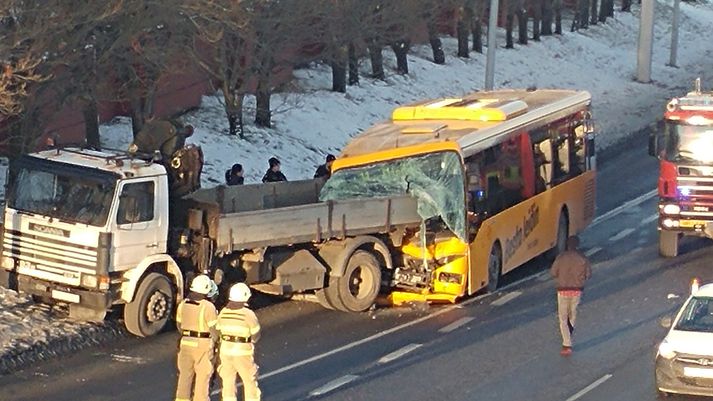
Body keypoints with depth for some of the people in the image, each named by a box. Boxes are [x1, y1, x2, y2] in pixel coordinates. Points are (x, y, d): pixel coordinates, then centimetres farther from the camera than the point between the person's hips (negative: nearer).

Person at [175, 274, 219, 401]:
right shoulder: (208, 307, -17)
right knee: (203, 376, 5)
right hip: (203, 345, -5)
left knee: (185, 374, 14)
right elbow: (214, 329, -13)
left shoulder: (182, 304, 1)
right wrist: (214, 341, 4)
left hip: (186, 343, 5)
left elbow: (179, 325, 10)